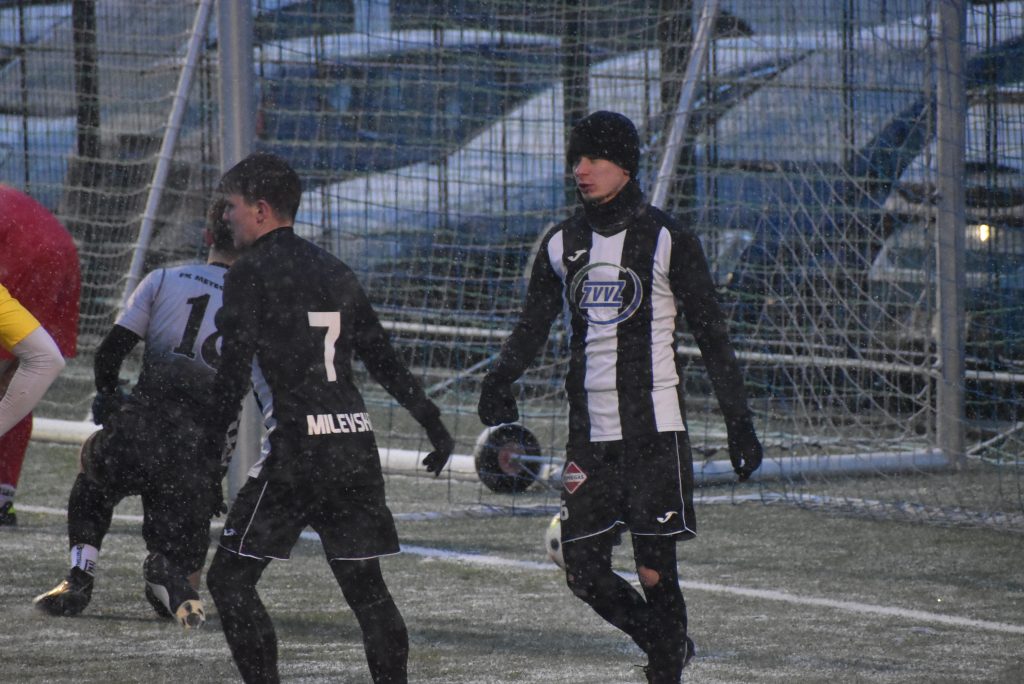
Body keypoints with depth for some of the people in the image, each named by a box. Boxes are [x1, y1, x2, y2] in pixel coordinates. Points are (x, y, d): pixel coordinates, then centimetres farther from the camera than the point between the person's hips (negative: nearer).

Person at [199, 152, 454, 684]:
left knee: (230, 578, 0)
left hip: (297, 449, -7)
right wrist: (433, 425, 25)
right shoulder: (334, 271, 17)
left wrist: (210, 446, -6)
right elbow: (384, 360, 19)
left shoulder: (251, 272, -3)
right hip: (357, 443, 7)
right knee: (365, 585, 11)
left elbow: (234, 370, -10)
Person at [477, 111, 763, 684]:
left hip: (654, 427, -5)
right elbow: (534, 326, 14)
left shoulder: (668, 240, -3)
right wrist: (501, 379, -7)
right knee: (585, 574, 3)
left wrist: (739, 422, -2)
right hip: (589, 432, 5)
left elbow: (712, 335, 0)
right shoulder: (563, 244, 10)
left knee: (655, 572, -9)